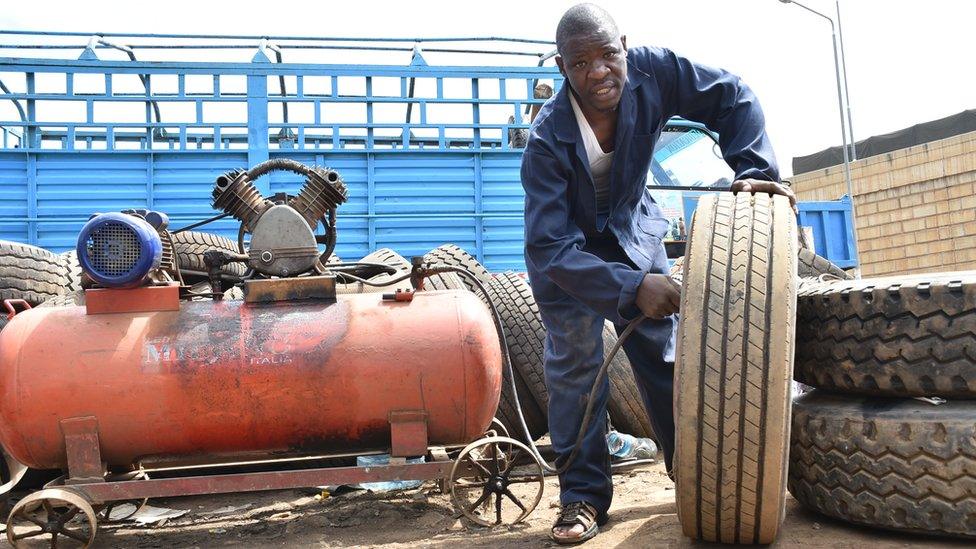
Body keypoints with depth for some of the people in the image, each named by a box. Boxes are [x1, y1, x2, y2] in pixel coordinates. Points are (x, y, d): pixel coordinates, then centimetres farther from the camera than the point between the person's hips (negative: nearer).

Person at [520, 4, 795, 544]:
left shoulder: (652, 71, -26)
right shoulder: (548, 140, -35)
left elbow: (732, 100, -11)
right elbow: (550, 249, -36)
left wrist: (754, 170, -23)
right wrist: (633, 286, -42)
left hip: (632, 232, 4)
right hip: (567, 251, -3)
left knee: (665, 351, 7)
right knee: (574, 362, -11)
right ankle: (583, 495, 2)